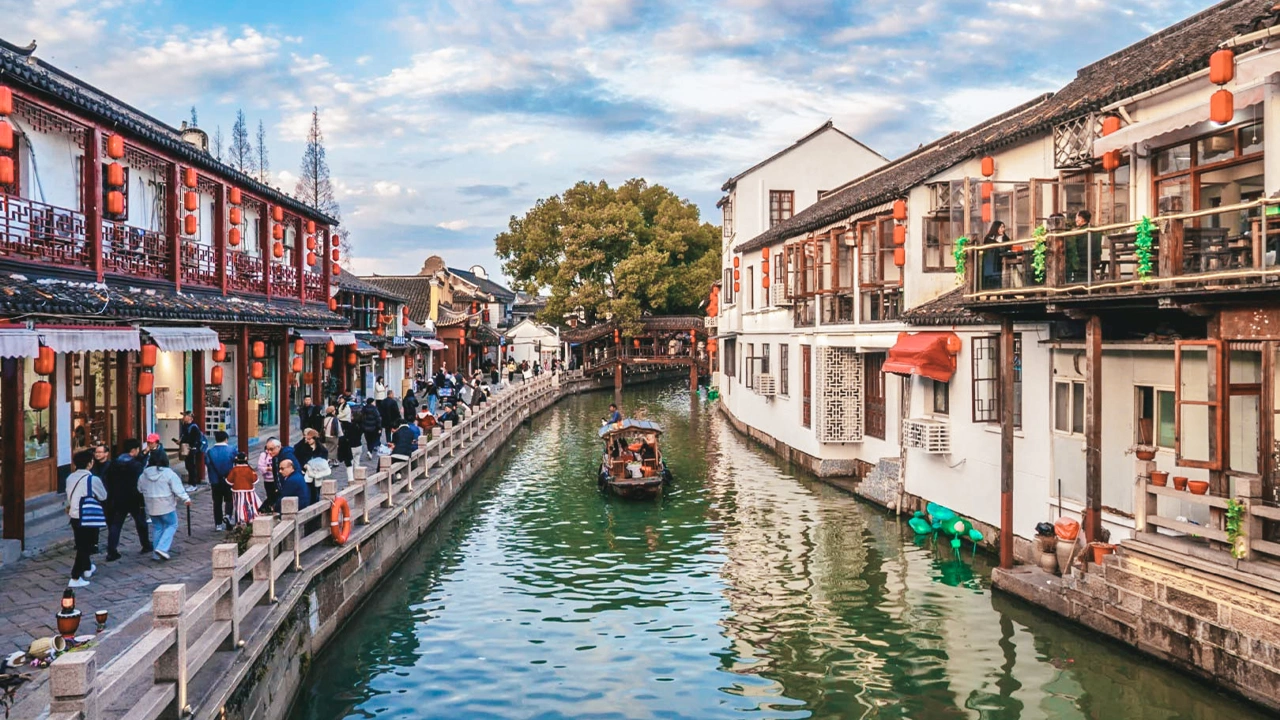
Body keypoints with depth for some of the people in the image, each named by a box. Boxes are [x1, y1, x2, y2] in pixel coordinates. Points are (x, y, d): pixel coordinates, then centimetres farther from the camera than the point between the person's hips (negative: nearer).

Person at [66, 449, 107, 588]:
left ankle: (87, 568, 40)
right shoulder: (92, 479, -16)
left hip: (74, 515, 7)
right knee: (85, 547, -1)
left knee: (81, 544, 22)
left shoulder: (70, 478, 3)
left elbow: (69, 496, 13)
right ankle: (75, 578, -3)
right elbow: (103, 496, -2)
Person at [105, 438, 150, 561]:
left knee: (115, 525, 4)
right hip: (133, 500, -4)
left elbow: (109, 483, 8)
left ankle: (111, 552, -3)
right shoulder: (136, 465, -14)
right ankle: (146, 545, 26)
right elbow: (139, 484, -17)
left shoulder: (114, 464, 4)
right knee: (141, 522, 14)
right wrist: (141, 500, -11)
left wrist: (110, 498, 15)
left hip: (117, 499, 4)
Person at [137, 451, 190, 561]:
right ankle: (162, 548, -11)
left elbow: (140, 490, 16)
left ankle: (157, 554, 15)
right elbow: (178, 488, -14)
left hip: (151, 507, 5)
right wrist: (186, 499, -8)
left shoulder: (143, 475, 5)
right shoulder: (168, 473, -11)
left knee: (158, 528, 15)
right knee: (171, 525, 6)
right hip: (167, 506, -5)